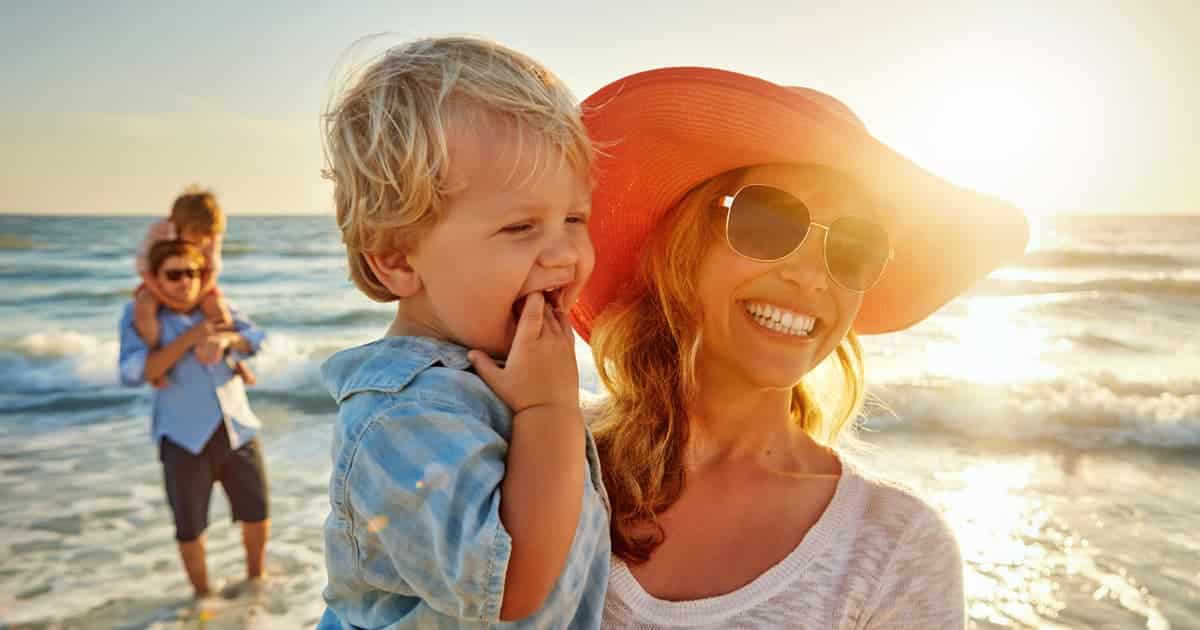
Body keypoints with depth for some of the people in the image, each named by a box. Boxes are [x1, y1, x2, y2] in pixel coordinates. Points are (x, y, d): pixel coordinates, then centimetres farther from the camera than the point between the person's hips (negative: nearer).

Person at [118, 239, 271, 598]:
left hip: (238, 431, 3)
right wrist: (189, 339, -24)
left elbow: (256, 338, -9)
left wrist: (223, 339, -31)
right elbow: (133, 373, -17)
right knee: (191, 529, 7)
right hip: (184, 439, -3)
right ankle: (203, 596, 30)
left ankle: (255, 579, 38)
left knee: (257, 515, 12)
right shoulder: (139, 315, -4)